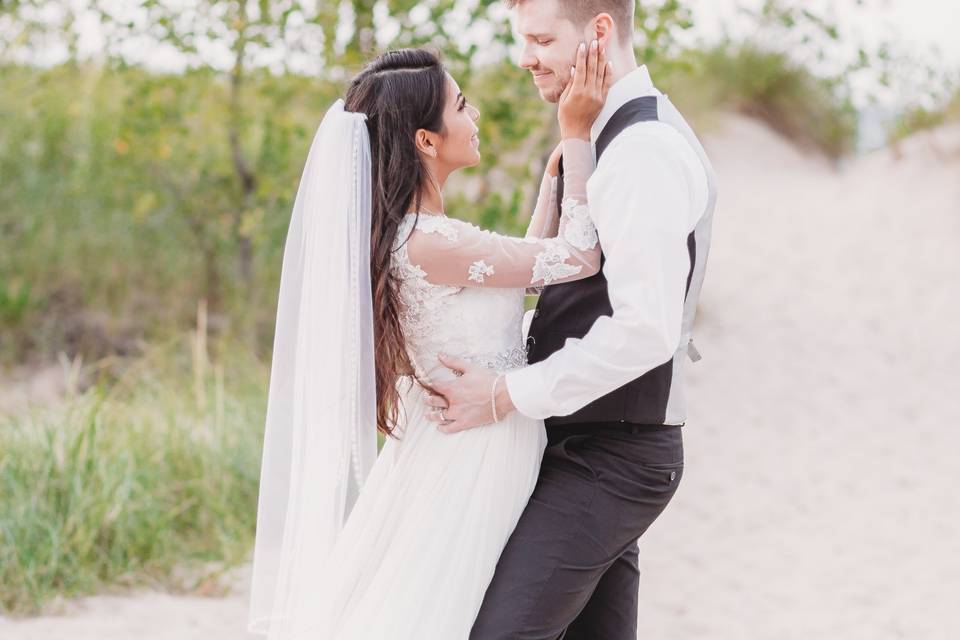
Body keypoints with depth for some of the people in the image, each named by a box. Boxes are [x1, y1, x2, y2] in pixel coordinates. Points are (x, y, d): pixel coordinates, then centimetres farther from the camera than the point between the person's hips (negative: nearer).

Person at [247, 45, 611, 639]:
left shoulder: (401, 231, 6)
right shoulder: (432, 242, -23)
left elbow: (529, 264, 14)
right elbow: (580, 255, -16)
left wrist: (557, 167, 12)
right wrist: (576, 135, -11)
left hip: (453, 450, 9)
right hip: (474, 460, -9)